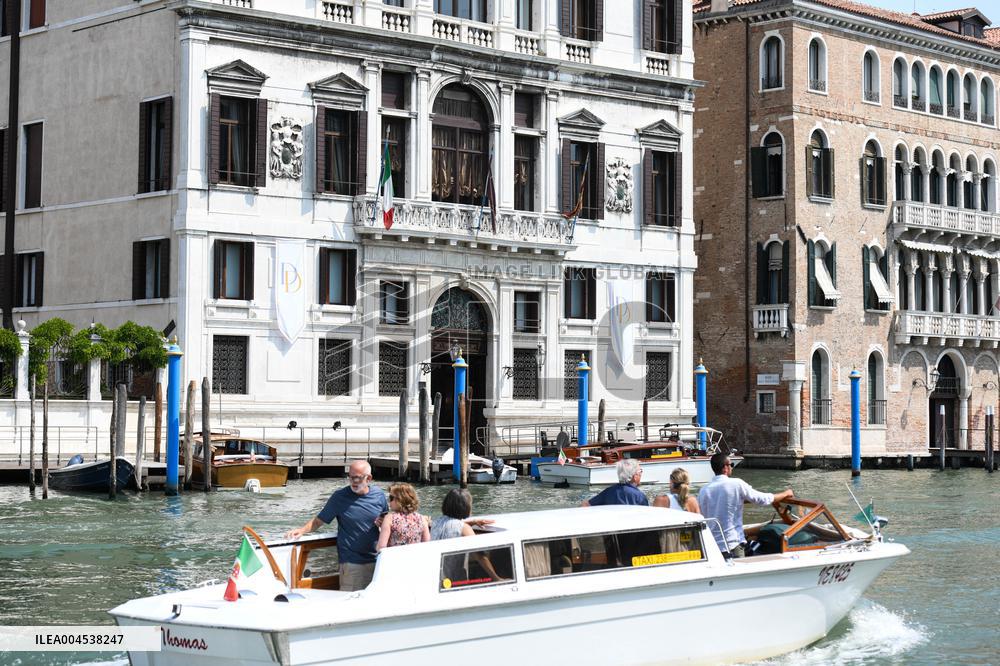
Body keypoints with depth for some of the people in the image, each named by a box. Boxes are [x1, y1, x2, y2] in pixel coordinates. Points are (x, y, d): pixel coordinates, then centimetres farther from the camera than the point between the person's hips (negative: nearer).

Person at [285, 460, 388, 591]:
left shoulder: (379, 495, 5)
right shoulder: (340, 497, -3)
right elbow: (319, 520, 1)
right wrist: (302, 530, -16)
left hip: (376, 560, 3)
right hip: (351, 564, -3)